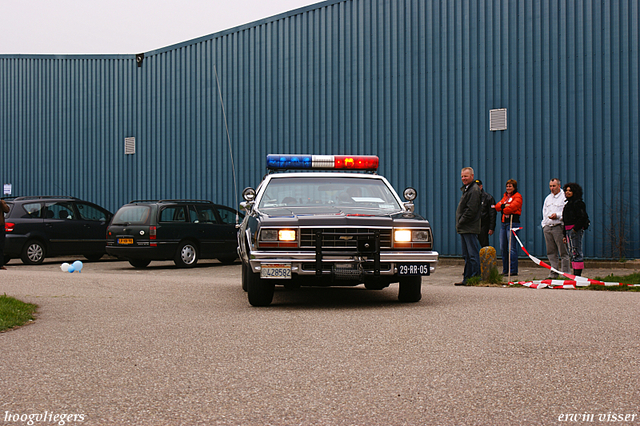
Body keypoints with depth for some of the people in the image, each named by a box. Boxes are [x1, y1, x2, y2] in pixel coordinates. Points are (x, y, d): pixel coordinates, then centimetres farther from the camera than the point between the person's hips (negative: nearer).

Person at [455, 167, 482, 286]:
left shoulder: (474, 190, -12)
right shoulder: (466, 189, 20)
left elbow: (471, 210, -19)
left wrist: (460, 223, -14)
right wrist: (459, 225, 14)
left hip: (470, 228, -10)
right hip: (464, 229, 10)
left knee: (473, 255, -8)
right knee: (467, 256, 13)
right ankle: (467, 279, 17)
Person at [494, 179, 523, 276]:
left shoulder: (517, 197, -2)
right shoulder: (505, 196, 21)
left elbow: (511, 208, -15)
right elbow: (497, 206, 9)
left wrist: (502, 209, 1)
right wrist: (503, 205, -11)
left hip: (513, 223, -8)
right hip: (504, 223, 8)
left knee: (512, 248, -9)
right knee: (503, 248, 8)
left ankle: (513, 270, -6)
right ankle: (505, 270, 15)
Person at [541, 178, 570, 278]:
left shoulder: (564, 197, -2)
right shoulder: (548, 198, 20)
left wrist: (557, 215, -22)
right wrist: (544, 224, 14)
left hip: (559, 226, -7)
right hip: (547, 227, 7)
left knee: (563, 252, -5)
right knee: (551, 252, 8)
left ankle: (565, 273, -3)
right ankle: (553, 273, 12)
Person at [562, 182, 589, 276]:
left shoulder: (577, 203, -10)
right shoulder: (568, 203, 20)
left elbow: (582, 217, -18)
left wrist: (575, 229, -21)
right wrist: (565, 235, 21)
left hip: (576, 230, -10)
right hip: (569, 230, 10)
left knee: (576, 252, -9)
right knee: (572, 253, 11)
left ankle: (578, 274, -9)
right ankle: (575, 274, 14)